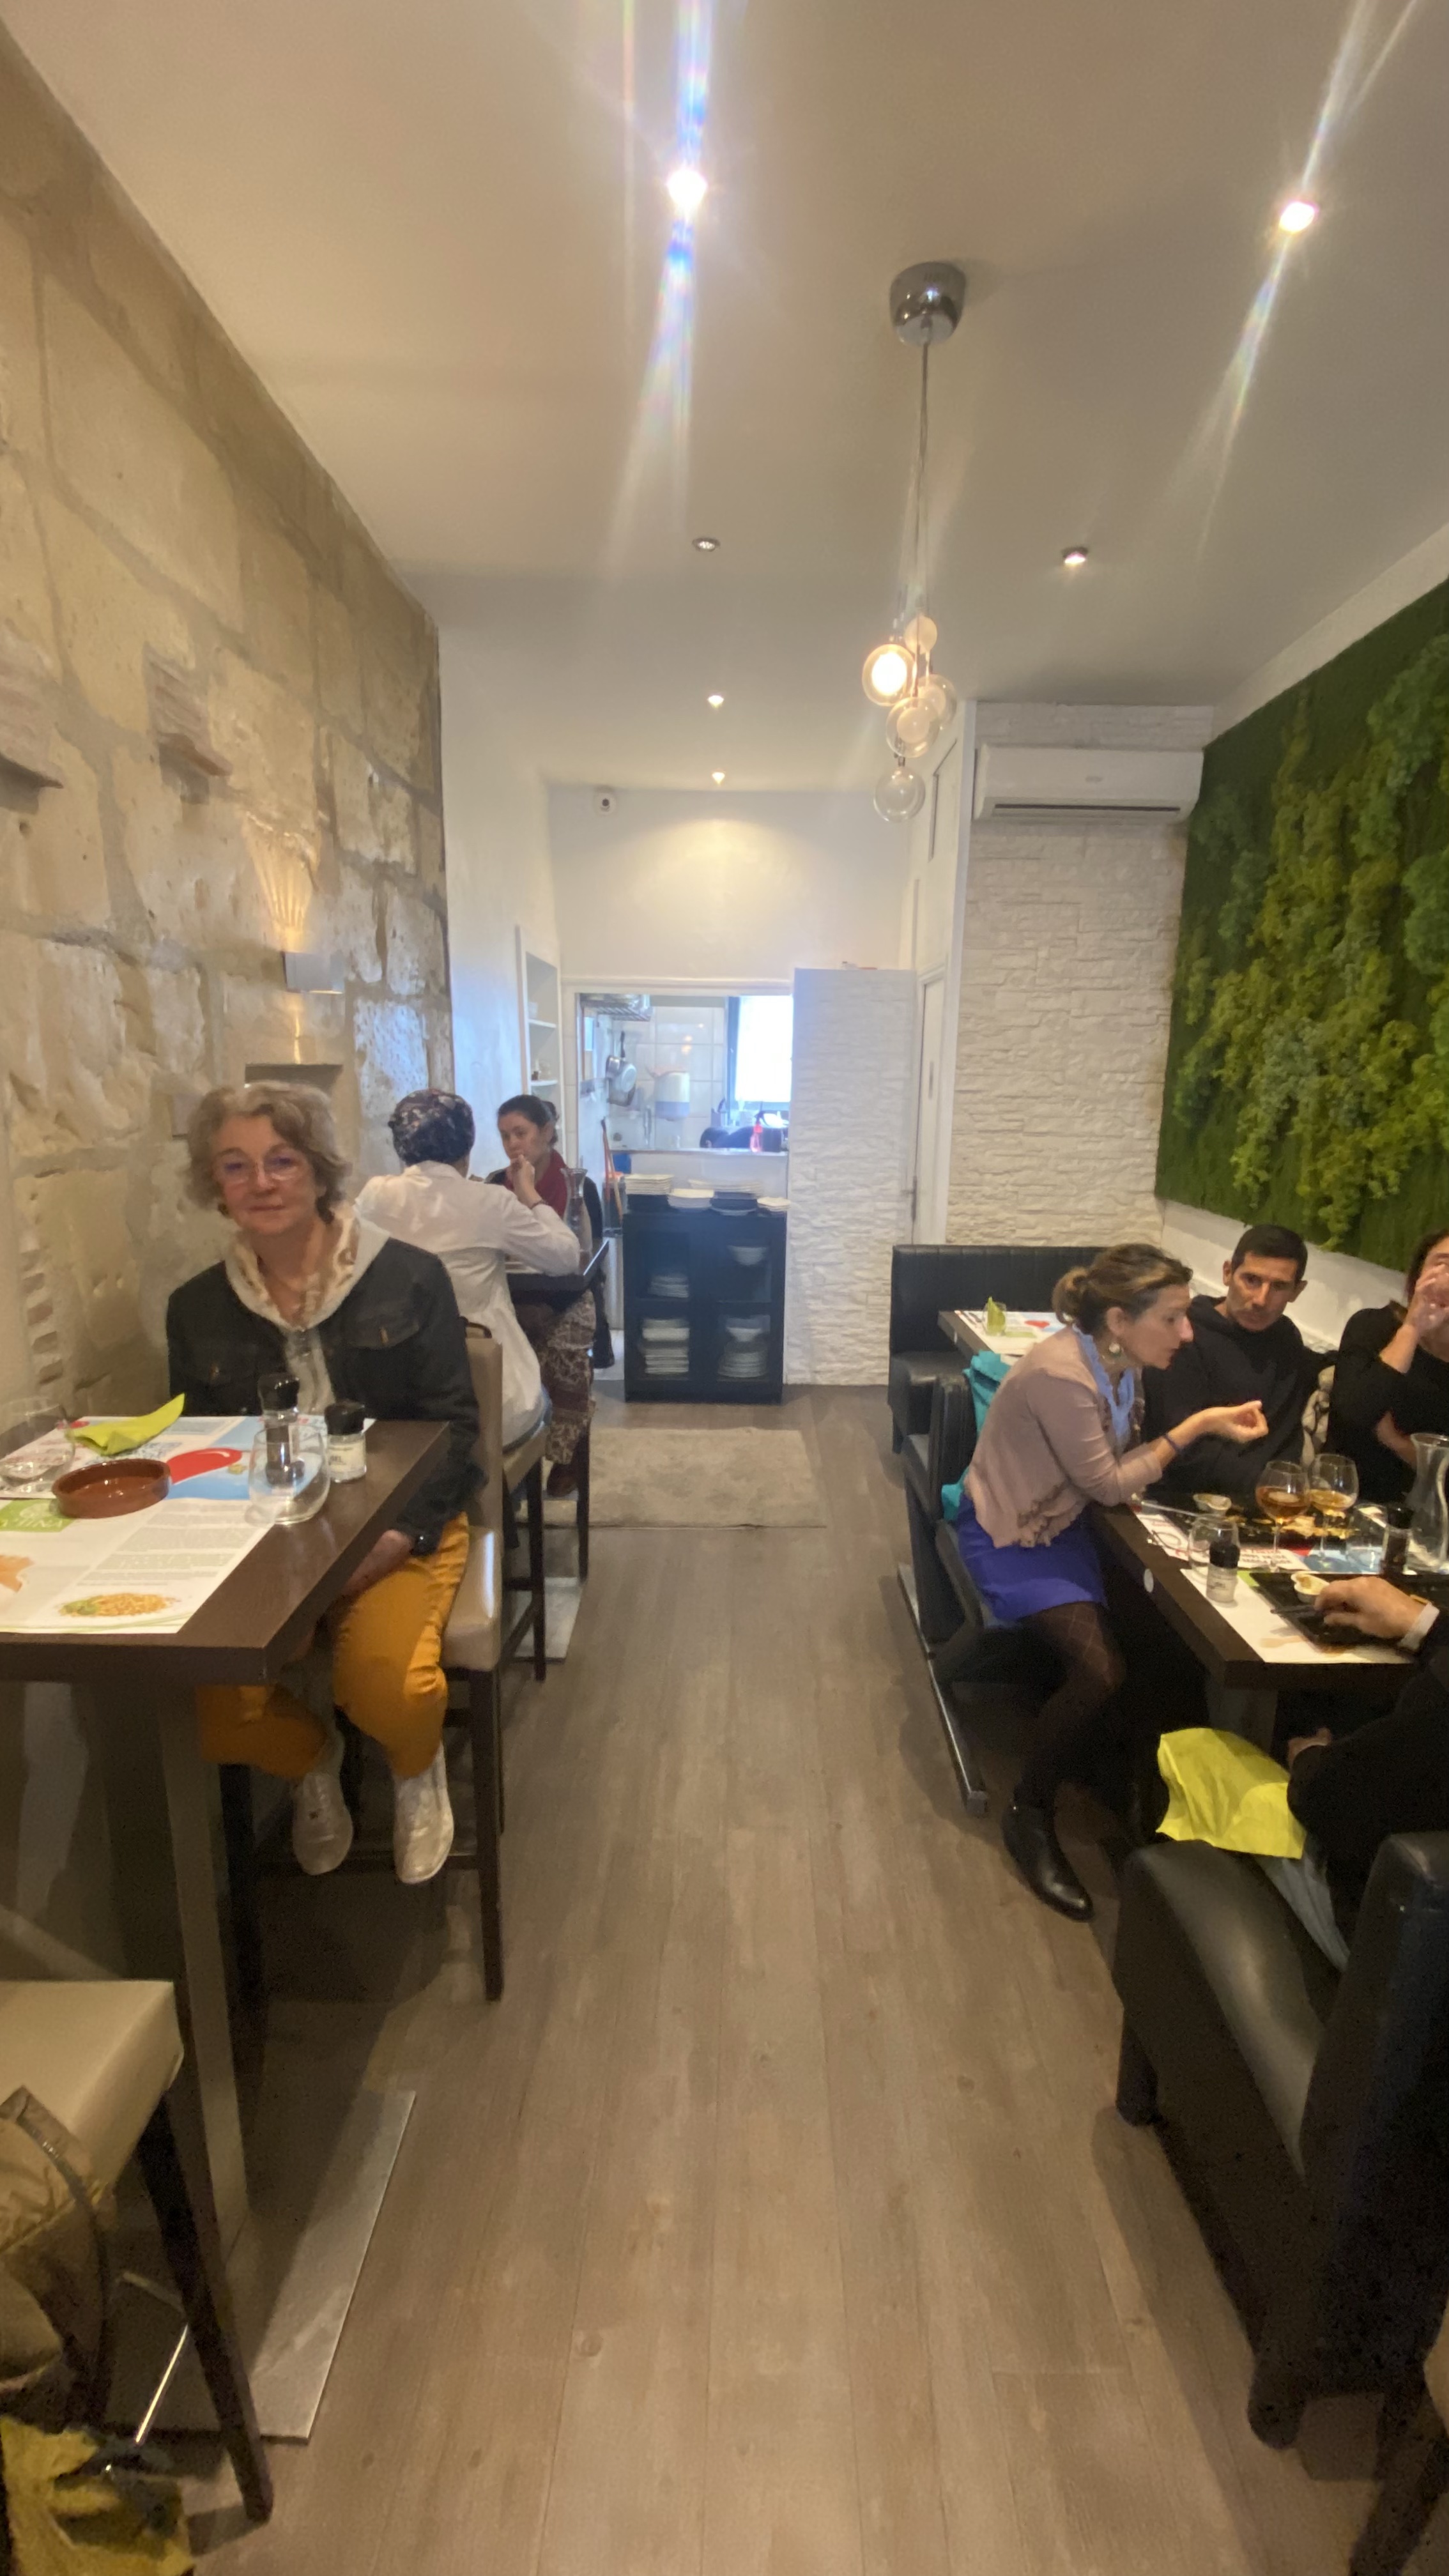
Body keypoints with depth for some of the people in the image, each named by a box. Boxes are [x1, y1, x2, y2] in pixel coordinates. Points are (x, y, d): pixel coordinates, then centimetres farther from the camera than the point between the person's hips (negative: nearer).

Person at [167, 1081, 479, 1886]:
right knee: (223, 1705, -21)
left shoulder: (410, 1278, -4)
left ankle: (417, 1772, 14)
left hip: (396, 1525, -3)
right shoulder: (197, 1308, 7)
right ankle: (311, 1762, 19)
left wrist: (401, 1533, -18)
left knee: (383, 1683, -28)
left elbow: (454, 1424, -4)